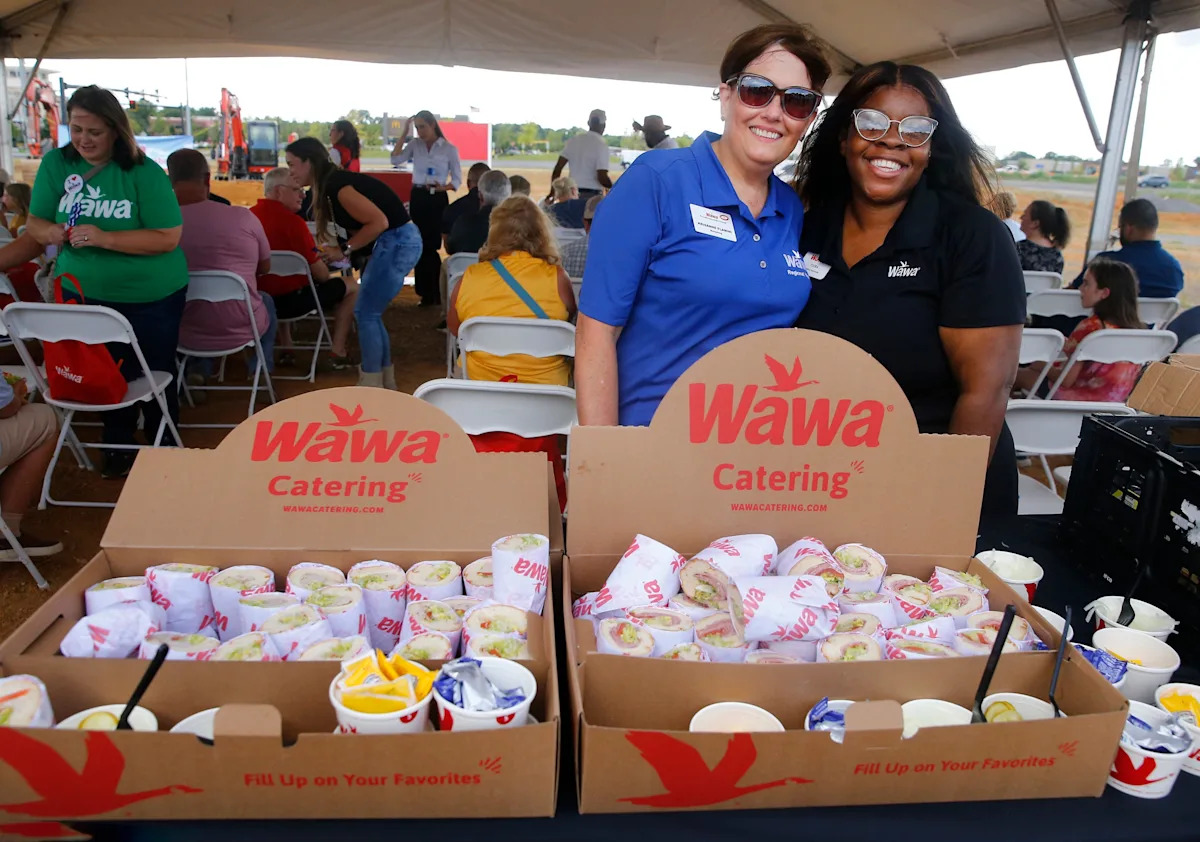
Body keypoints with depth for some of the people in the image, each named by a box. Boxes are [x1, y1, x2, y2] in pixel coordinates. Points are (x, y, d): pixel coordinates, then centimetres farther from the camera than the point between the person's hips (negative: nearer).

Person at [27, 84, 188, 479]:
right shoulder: (55, 164, -3)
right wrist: (52, 232, -19)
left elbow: (168, 238, -19)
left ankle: (164, 449, 31)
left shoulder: (145, 172, -15)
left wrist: (105, 238, -28)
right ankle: (117, 445, 37)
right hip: (83, 295, 3)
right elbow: (34, 222, 4)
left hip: (150, 298, -3)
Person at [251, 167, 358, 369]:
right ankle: (338, 353, 11)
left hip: (256, 299, 7)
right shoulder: (292, 221, -18)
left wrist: (312, 258, 21)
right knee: (352, 288, 11)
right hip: (290, 300, -7)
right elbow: (322, 276, -13)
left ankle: (286, 348, 37)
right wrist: (318, 261, 9)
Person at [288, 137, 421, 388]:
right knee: (369, 313, 14)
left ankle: (372, 386, 3)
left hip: (398, 243, -10)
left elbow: (379, 222, -22)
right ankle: (385, 381, 22)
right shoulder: (328, 185, 12)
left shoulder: (337, 186, -18)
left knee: (366, 314, -5)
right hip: (393, 243, 10)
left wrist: (345, 250, -15)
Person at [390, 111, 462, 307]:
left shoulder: (449, 149, -3)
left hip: (437, 199, -4)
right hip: (417, 197, 4)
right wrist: (404, 133, -5)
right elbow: (395, 160, -6)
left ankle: (435, 294, 7)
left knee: (431, 246, -5)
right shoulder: (415, 144, 7)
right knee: (421, 245, 7)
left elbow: (457, 179, -2)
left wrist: (443, 187, -21)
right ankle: (426, 293, 16)